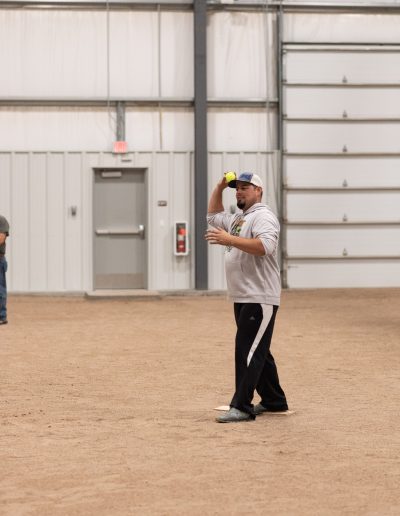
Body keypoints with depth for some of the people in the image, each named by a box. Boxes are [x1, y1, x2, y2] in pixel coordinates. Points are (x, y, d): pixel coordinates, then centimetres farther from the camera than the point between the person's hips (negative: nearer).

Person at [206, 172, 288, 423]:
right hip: (241, 299, 10)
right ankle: (274, 401, 22)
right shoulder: (237, 219, 20)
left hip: (260, 300, -10)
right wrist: (219, 187, 22)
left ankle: (242, 407, -14)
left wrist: (229, 239, -30)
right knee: (257, 351, 13)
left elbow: (265, 246, -27)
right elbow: (213, 216, 35)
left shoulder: (263, 216, -10)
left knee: (248, 351, -12)